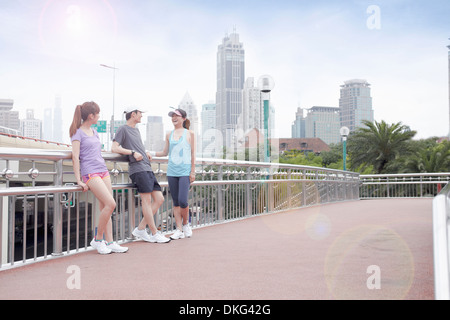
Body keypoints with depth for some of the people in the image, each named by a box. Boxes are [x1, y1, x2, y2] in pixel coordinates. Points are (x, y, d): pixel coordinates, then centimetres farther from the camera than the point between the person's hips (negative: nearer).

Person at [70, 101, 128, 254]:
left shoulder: (94, 132, 19)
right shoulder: (78, 132, -3)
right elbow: (75, 157, -9)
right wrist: (79, 180, -14)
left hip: (103, 171, 8)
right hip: (90, 173, -8)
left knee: (106, 208, 3)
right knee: (110, 204, -17)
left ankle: (109, 242, 6)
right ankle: (97, 239, -4)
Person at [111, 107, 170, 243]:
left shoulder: (137, 130, 28)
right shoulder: (123, 129, 3)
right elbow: (114, 148, -6)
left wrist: (146, 152, 16)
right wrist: (133, 152, -12)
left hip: (148, 169, 9)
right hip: (138, 169, -9)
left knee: (159, 199, 3)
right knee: (147, 200, -11)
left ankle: (140, 229, 7)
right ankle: (154, 233, -6)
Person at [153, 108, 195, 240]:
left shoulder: (189, 134, 6)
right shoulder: (169, 135, 15)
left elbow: (192, 154, 4)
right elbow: (165, 152, 20)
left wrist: (193, 171, -1)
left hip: (185, 172, -4)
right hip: (172, 172, 4)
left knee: (182, 200, -14)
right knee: (176, 202, 3)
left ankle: (186, 224, 11)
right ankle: (179, 230, 8)